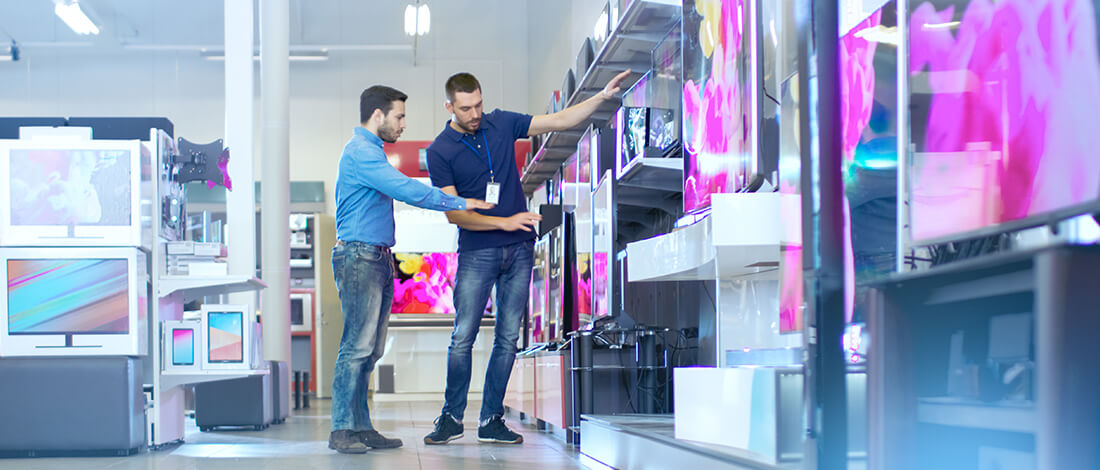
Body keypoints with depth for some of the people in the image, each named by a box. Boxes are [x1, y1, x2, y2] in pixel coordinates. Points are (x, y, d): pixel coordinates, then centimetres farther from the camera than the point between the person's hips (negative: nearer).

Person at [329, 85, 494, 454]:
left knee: (370, 350, 8)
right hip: (359, 257, -10)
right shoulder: (361, 152, -12)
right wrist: (458, 203, -15)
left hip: (377, 258, 10)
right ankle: (342, 431, -10)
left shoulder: (369, 151, 23)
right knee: (357, 347, -11)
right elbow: (406, 190, -20)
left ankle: (361, 428, 9)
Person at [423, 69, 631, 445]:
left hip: (519, 248, 3)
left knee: (508, 338, 2)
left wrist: (603, 96, -2)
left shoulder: (501, 124, 5)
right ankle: (452, 418, 6)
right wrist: (504, 222, -18)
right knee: (463, 336, -7)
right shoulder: (440, 151, -5)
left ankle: (491, 420, 8)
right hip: (476, 251, -3)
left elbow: (561, 121, 8)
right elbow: (454, 213, -10)